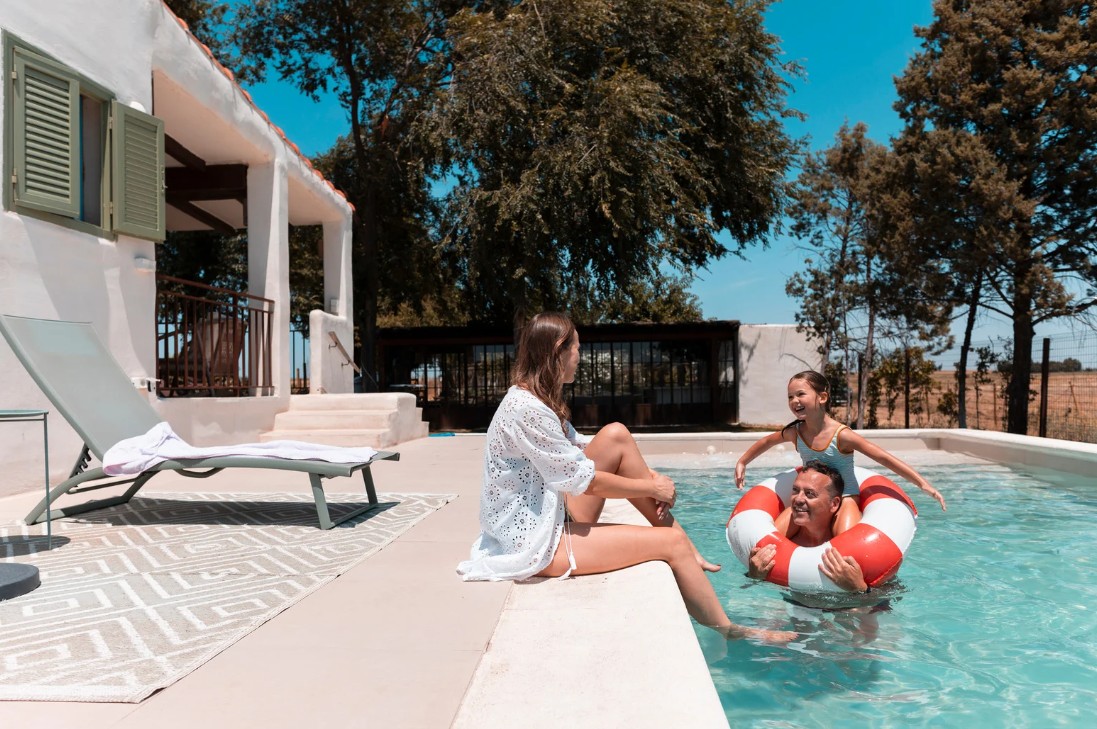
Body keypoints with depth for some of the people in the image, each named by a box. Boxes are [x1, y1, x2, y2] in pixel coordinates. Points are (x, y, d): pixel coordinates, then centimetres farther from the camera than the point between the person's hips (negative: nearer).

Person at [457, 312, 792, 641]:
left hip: (553, 522, 9)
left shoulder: (535, 400, 8)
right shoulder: (527, 409, -23)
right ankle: (730, 632, 9)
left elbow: (582, 450, 12)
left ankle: (691, 553, 3)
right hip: (536, 547, -9)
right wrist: (651, 488, -7)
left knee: (615, 436, -1)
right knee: (672, 542, -9)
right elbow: (583, 480, -20)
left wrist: (650, 477, 0)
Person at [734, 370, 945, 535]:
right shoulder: (794, 432, -4)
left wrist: (923, 484, -22)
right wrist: (742, 463, 23)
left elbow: (884, 458, -19)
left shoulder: (841, 435, -19)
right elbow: (767, 442, 17)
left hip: (844, 499, -4)